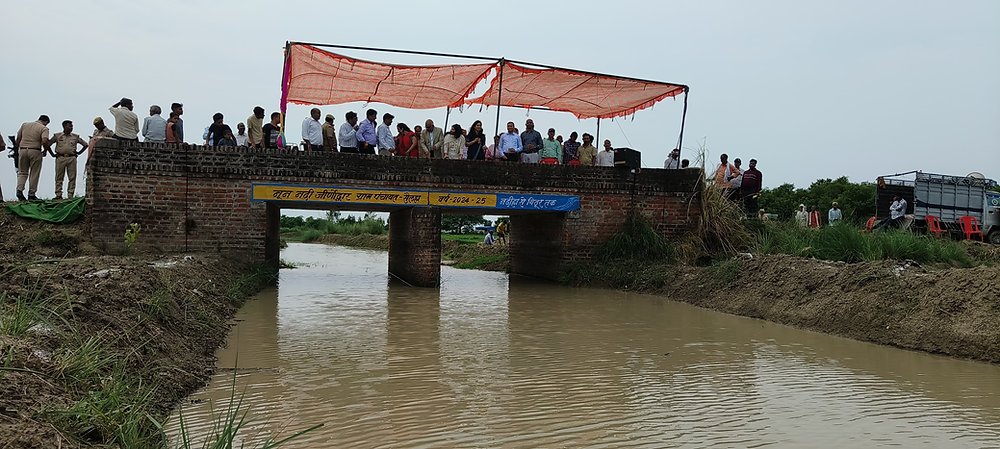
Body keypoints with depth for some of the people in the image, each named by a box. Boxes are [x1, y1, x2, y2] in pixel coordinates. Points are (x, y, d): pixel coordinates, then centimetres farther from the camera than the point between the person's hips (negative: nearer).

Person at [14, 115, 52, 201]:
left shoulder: (24, 124, 11)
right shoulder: (44, 128, -4)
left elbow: (17, 139, 11)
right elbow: (44, 141, -20)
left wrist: (16, 149, 20)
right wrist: (45, 150, -3)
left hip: (22, 149, 4)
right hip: (35, 151, -4)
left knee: (22, 172, 14)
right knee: (34, 174, 6)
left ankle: (19, 190, -5)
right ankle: (31, 195, 8)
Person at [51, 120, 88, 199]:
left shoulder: (75, 137, 11)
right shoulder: (57, 136, 9)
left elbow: (85, 144, 17)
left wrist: (79, 153, 11)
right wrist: (52, 154, 11)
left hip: (71, 158, 1)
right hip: (60, 158, -1)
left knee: (72, 177, -3)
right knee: (59, 177, -1)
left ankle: (70, 195, 1)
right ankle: (58, 195, 3)